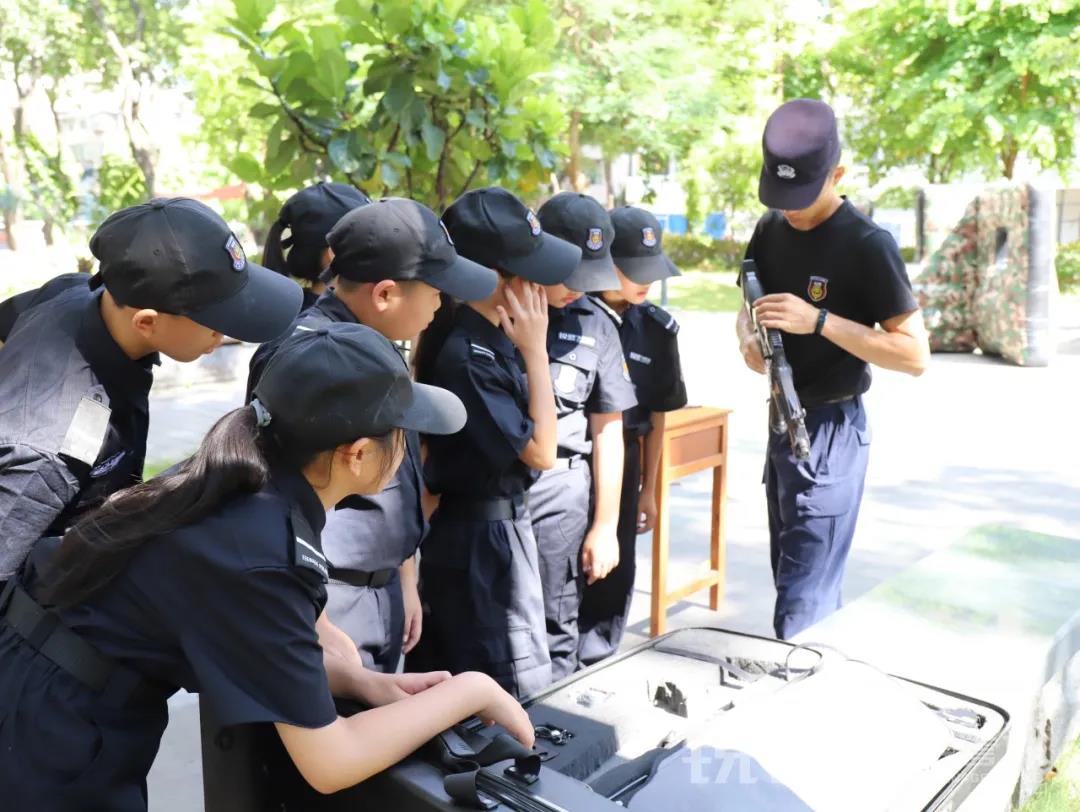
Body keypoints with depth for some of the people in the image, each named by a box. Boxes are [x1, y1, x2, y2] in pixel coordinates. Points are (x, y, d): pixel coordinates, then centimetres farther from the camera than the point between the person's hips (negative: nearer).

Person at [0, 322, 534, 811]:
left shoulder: (248, 485, -6)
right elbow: (328, 764, -26)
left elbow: (287, 644, 6)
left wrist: (367, 684, -10)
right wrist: (473, 692, -18)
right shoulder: (261, 557, -30)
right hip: (54, 747, -7)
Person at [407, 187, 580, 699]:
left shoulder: (496, 332, 1)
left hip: (503, 524, 9)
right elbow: (541, 452, -20)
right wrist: (536, 351, -21)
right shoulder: (461, 353, -26)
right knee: (513, 692, 6)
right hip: (477, 537, -9)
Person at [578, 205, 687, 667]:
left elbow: (656, 416, 9)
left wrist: (648, 489, 11)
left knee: (614, 574, 13)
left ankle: (595, 668, 31)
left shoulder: (657, 329, 2)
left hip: (622, 464, 4)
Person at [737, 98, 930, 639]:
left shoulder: (867, 244, -17)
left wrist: (819, 320, -27)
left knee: (802, 600, -6)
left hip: (830, 431, -8)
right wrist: (749, 340, -8)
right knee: (792, 576, 19)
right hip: (782, 422, 8)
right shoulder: (770, 229, 4)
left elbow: (916, 356, -18)